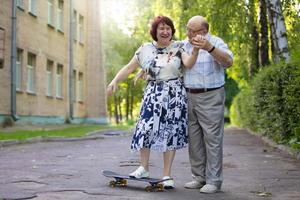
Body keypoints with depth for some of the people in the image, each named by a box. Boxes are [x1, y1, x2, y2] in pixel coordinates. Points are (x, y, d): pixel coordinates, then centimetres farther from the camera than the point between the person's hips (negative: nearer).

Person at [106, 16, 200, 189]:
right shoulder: (146, 49, 7)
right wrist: (115, 81, -4)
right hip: (153, 94, 2)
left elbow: (188, 64, -16)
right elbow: (129, 67, 8)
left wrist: (195, 50, -35)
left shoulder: (179, 47, 1)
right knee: (146, 128, -7)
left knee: (171, 133, 0)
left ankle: (167, 175, 8)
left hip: (175, 95, -1)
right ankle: (144, 168, 11)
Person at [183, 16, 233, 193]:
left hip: (210, 98, -6)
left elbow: (229, 61, -22)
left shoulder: (216, 42, -5)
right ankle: (199, 177, 18)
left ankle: (214, 181, 1)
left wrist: (209, 48, -36)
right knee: (194, 139, 9)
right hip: (189, 97, 6)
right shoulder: (184, 45, 10)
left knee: (212, 139, -4)